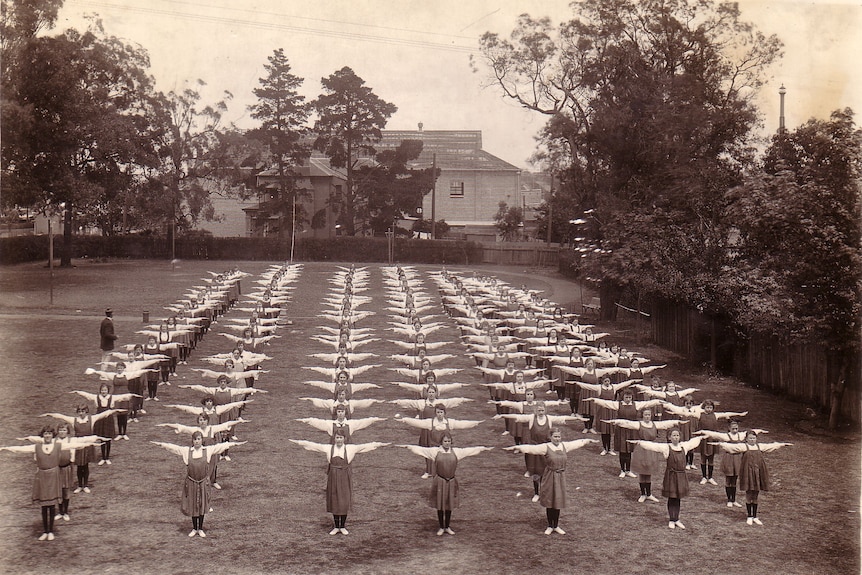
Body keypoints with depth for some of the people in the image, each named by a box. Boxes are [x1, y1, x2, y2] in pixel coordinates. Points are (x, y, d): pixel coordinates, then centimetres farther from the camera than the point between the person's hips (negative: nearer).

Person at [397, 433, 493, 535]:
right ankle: (441, 527, 22)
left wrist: (484, 449, 9)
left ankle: (447, 527, 26)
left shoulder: (456, 451, 3)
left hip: (452, 481, 2)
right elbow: (421, 449, -5)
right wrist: (408, 446, -12)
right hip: (439, 481, -2)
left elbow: (470, 450, 7)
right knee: (440, 506, 7)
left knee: (449, 506, 11)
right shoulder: (435, 451, -3)